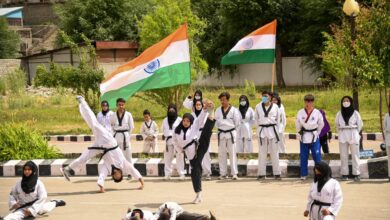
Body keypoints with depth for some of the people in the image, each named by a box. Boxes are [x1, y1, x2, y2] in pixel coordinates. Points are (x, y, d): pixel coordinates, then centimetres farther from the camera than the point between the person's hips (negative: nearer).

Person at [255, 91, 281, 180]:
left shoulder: (275, 107, 2)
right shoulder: (258, 107, 3)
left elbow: (277, 119, 10)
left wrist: (277, 130, 7)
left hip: (272, 130, 0)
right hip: (262, 130, 0)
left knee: (274, 152, 3)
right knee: (262, 152, 3)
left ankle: (277, 173, 8)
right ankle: (261, 173, 7)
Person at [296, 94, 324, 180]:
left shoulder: (317, 112, -5)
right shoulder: (300, 112, -3)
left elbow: (321, 124, 7)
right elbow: (297, 124, 9)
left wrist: (316, 133, 9)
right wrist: (300, 132, 9)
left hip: (314, 137, -1)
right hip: (304, 137, 1)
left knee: (317, 156, -2)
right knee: (303, 157, 6)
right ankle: (303, 174, 14)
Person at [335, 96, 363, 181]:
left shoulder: (355, 113, -2)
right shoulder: (339, 113, 5)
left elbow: (360, 124, 8)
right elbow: (337, 124, 17)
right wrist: (341, 132, 12)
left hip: (353, 136, -2)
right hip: (342, 136, 2)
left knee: (355, 155, -3)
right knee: (343, 155, 1)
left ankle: (356, 173, 0)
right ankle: (344, 174, 4)